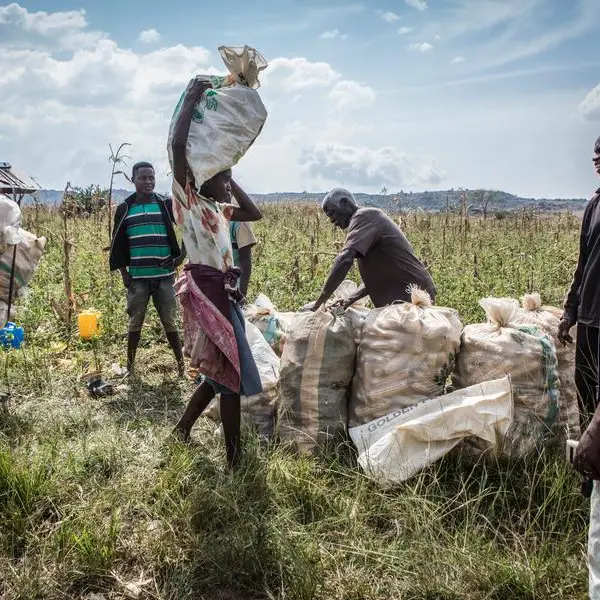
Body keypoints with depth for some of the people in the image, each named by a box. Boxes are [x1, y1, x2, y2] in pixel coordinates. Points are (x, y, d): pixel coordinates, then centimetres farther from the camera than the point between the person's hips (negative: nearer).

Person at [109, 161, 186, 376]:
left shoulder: (166, 205, 2)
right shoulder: (124, 209, 4)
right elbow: (118, 244, 8)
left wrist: (181, 256, 0)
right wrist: (124, 273, 2)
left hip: (164, 276, 0)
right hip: (137, 277, 1)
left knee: (170, 322, 5)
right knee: (135, 323, 10)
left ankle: (182, 365, 11)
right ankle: (129, 366, 21)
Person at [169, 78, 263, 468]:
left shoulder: (217, 209, 18)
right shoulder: (187, 200, -5)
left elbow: (255, 214, 30)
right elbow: (178, 146, -20)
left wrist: (229, 180, 22)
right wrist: (190, 101, -12)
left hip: (223, 292, 9)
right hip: (205, 291, -9)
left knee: (220, 370, 16)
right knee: (231, 371, -4)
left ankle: (184, 428, 33)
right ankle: (235, 457, 5)